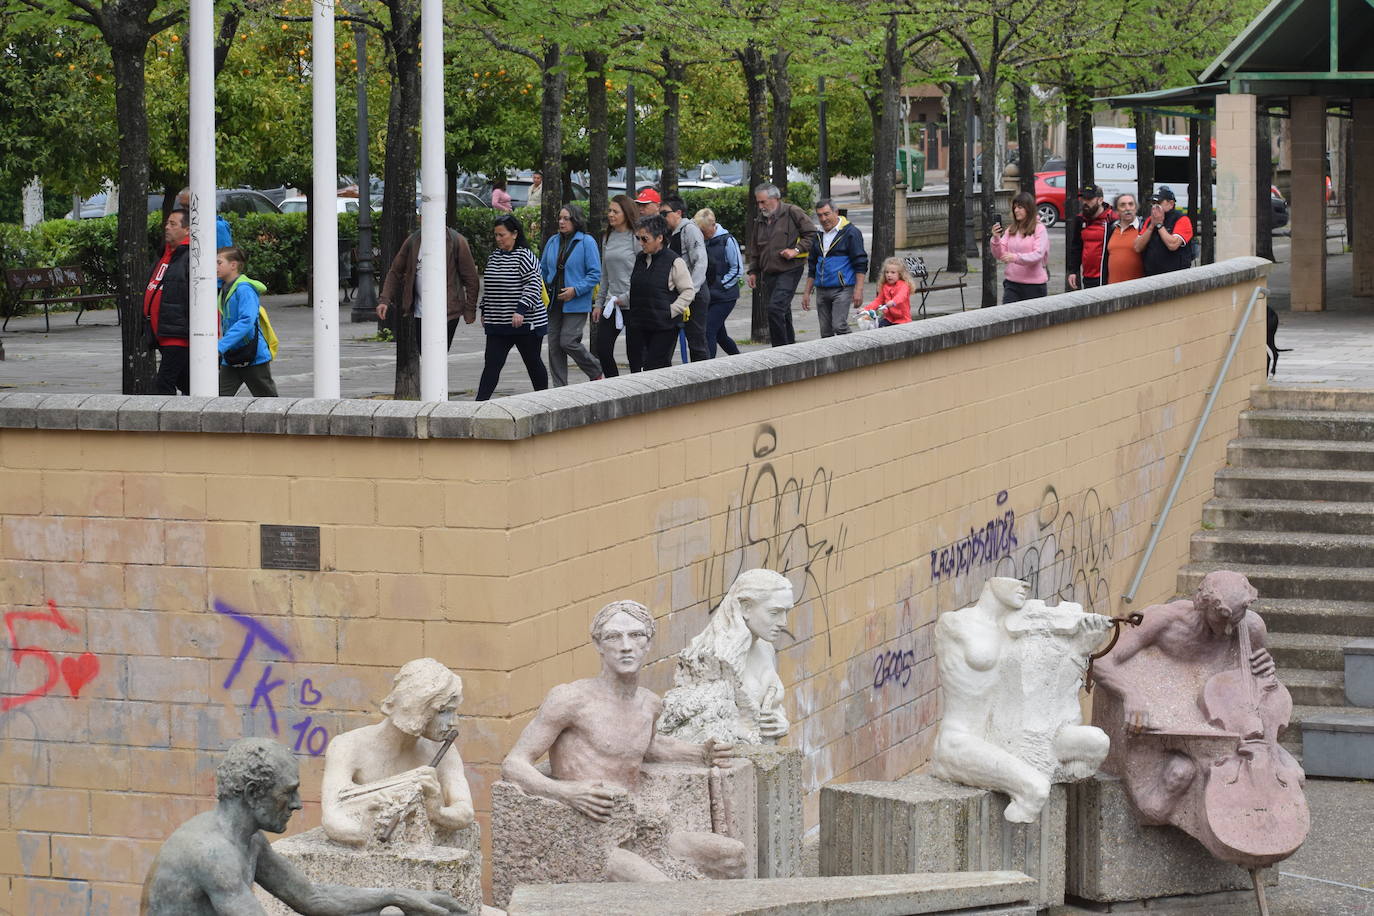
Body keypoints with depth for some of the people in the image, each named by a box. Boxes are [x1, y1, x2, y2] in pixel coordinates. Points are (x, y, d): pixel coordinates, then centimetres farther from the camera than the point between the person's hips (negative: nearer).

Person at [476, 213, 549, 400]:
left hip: (526, 322, -6)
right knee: (492, 364, -3)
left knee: (533, 363, 8)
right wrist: (484, 311, 19)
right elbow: (487, 287, 22)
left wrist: (521, 310, -27)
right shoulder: (494, 256, 12)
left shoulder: (524, 256, -11)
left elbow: (534, 284, -19)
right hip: (497, 325, 6)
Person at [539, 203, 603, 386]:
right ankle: (559, 388, 11)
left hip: (576, 304, -6)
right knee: (554, 345, 3)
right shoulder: (553, 242, 10)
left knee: (568, 341, -13)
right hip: (554, 302, 6)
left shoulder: (586, 242, -7)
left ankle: (596, 373, 10)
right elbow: (543, 269, 20)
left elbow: (595, 274, -9)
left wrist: (576, 290, -18)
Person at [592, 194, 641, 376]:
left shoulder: (636, 238, -9)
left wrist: (625, 298, -14)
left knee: (635, 354, 1)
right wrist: (599, 303, 16)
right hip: (611, 304, 7)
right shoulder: (607, 238, 13)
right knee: (602, 350, 2)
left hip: (632, 305, -7)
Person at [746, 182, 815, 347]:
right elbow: (755, 249, 24)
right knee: (783, 313, 10)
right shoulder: (761, 220, 15)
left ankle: (780, 350, -15)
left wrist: (796, 250, -14)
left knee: (775, 308, -19)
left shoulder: (792, 212, -5)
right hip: (769, 273, 7)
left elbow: (811, 233, -5)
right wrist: (753, 271, 19)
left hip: (789, 271, -7)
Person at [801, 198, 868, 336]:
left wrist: (858, 290, -16)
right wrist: (807, 292, 18)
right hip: (822, 291, 7)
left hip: (842, 289, -7)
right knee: (826, 332, 4)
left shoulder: (850, 233, -5)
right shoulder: (819, 235, 15)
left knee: (839, 326, -18)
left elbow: (861, 263, -9)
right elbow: (812, 267, 23)